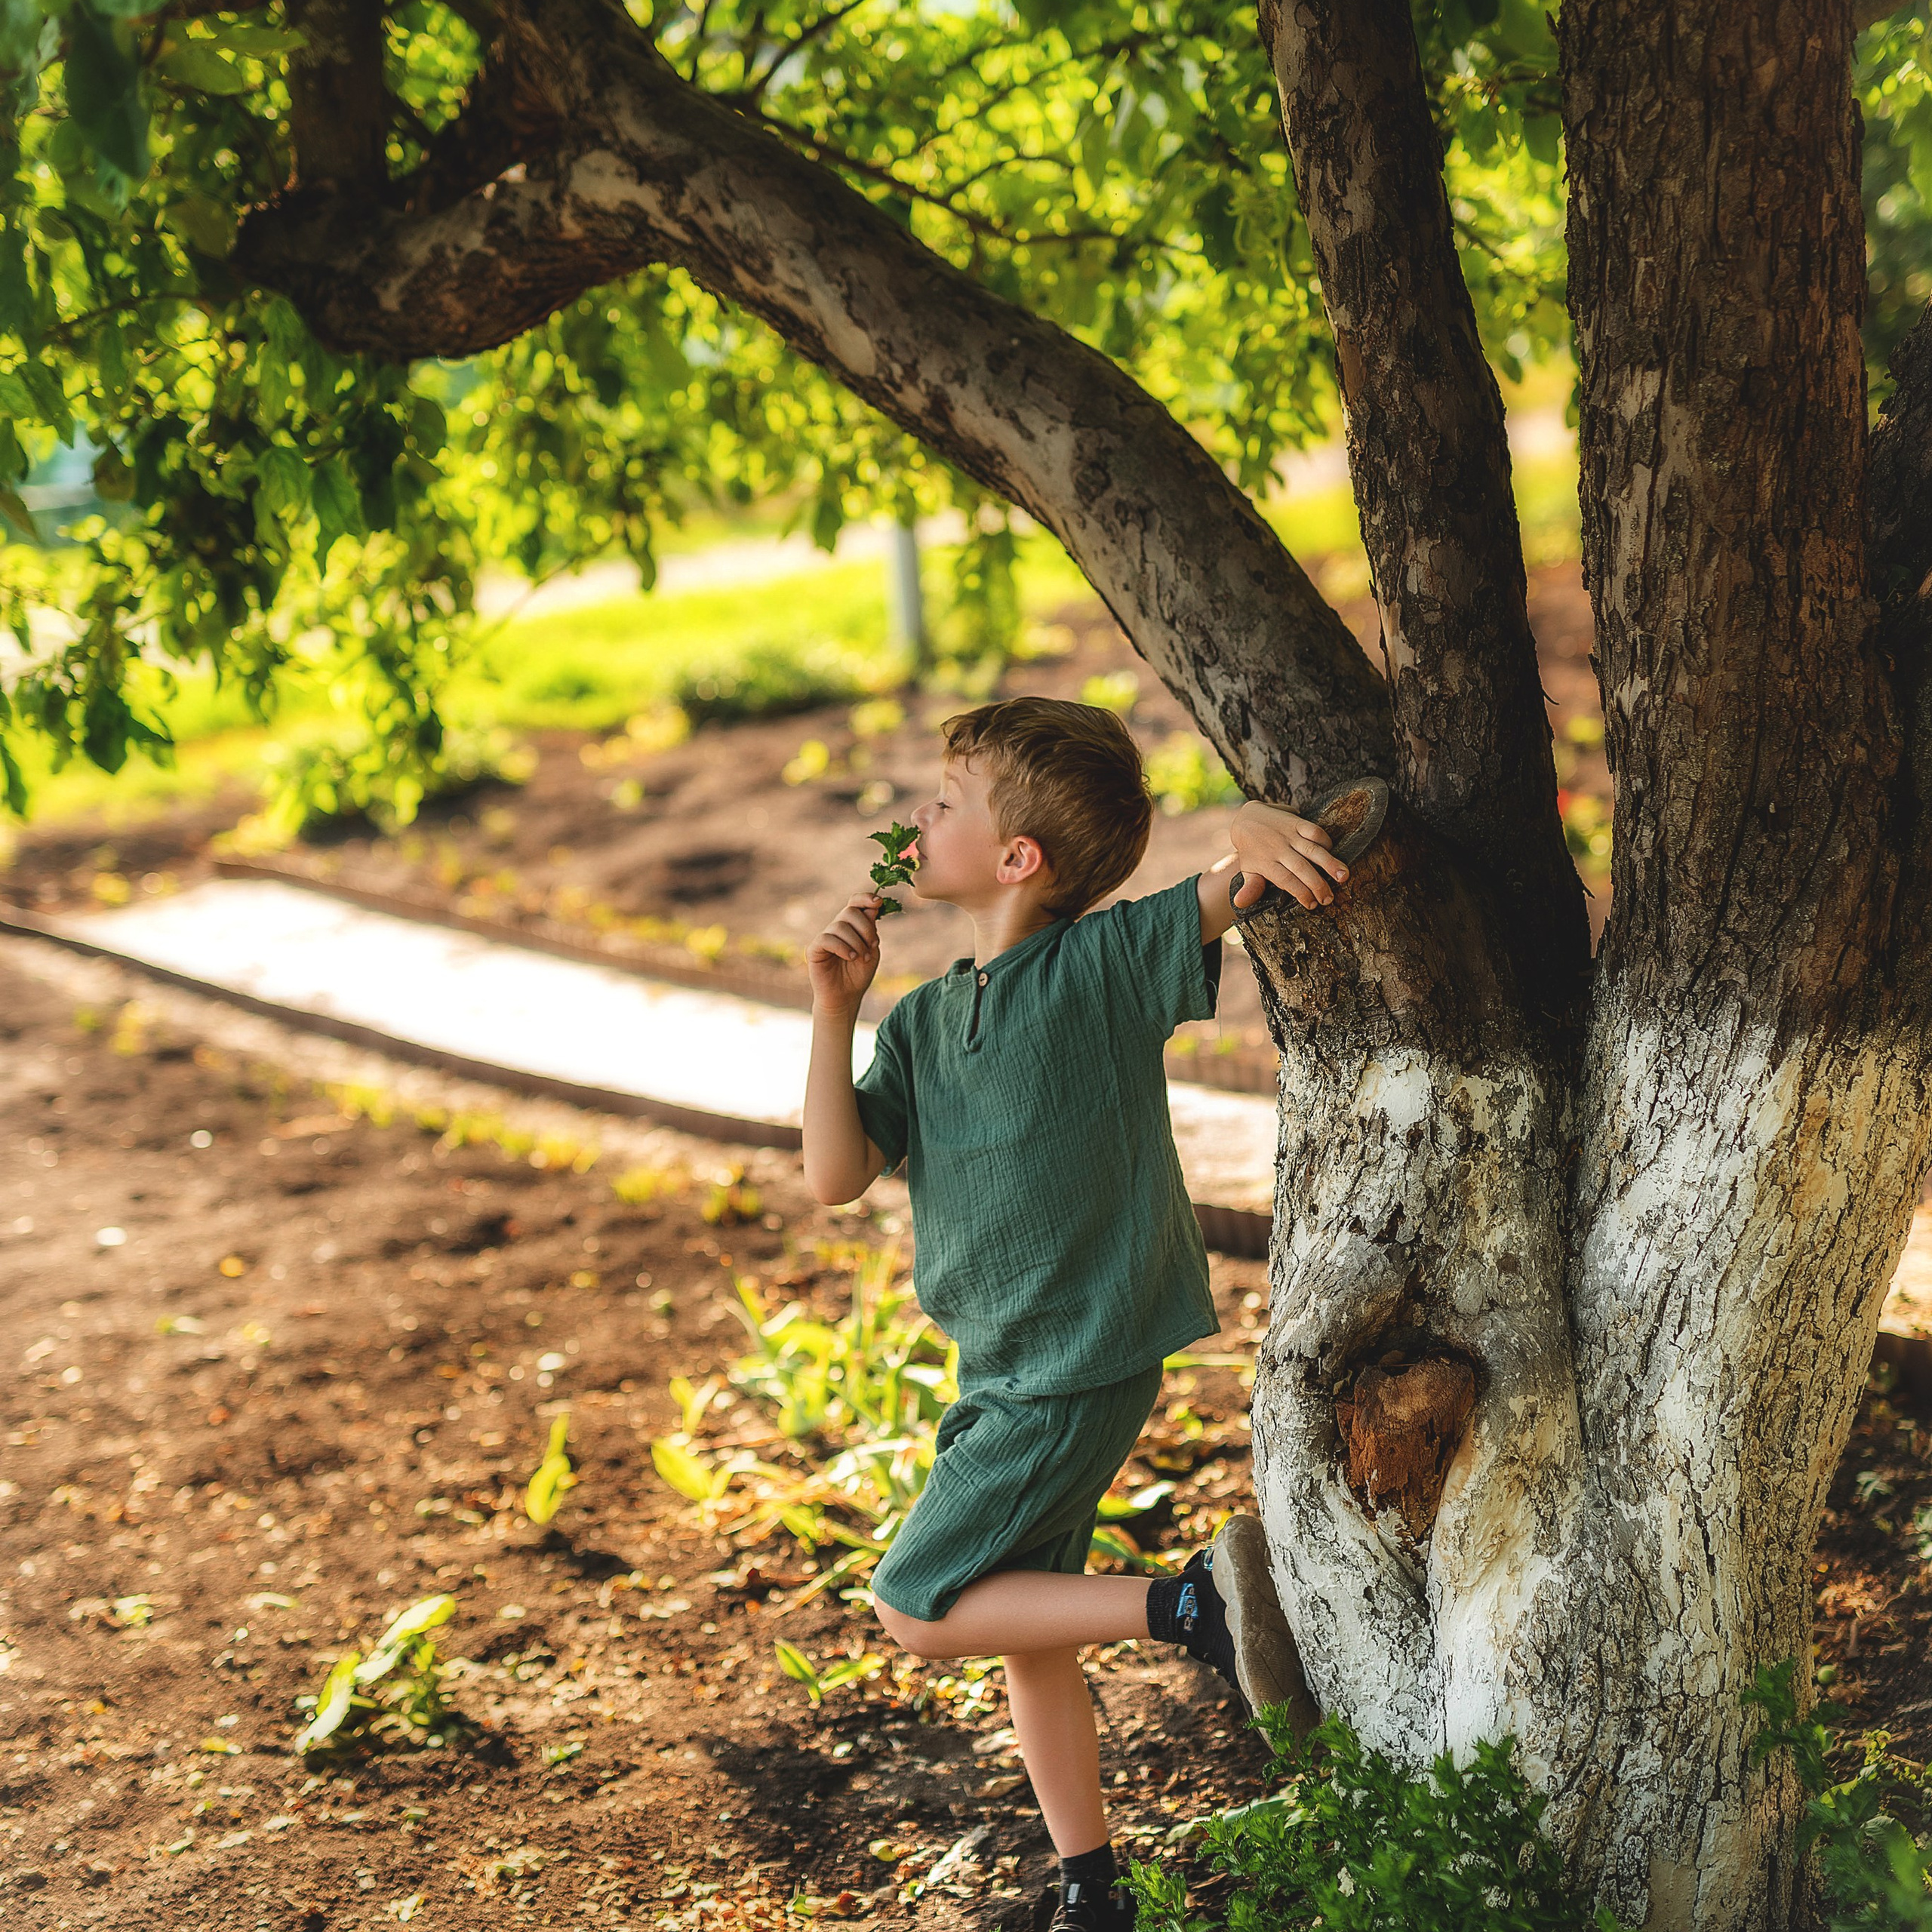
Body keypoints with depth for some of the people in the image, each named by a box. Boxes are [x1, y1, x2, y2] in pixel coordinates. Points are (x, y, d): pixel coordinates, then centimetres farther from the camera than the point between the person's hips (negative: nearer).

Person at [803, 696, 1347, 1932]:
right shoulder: (925, 1022, 4)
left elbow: (1231, 894, -21)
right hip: (1007, 1378, 8)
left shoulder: (1106, 963, -15)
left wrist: (1258, 828, -45)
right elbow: (837, 1175, -2)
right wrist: (835, 1008, -8)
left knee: (919, 1609, -6)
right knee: (1023, 1634, 15)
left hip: (1078, 1376, -8)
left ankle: (1196, 1606, -5)